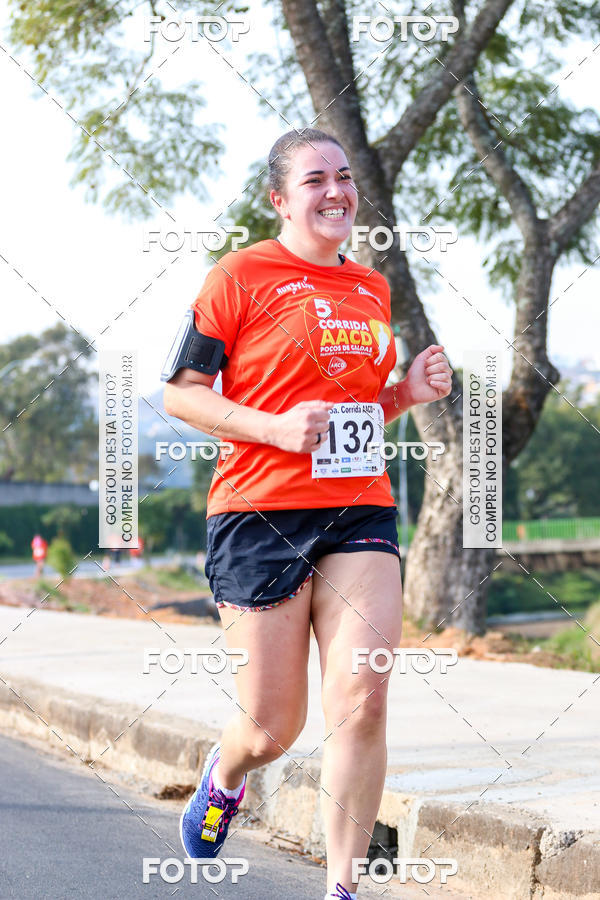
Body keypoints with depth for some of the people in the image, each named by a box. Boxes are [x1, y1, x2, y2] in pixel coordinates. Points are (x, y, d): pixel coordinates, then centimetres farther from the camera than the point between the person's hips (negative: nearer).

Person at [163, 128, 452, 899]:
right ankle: (223, 777, 40)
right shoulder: (241, 274, -2)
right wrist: (273, 427, -16)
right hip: (260, 514, -4)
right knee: (272, 730, 2)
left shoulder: (372, 289, 16)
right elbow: (180, 393, -2)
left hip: (361, 513, 4)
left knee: (362, 702, -11)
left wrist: (408, 393, 7)